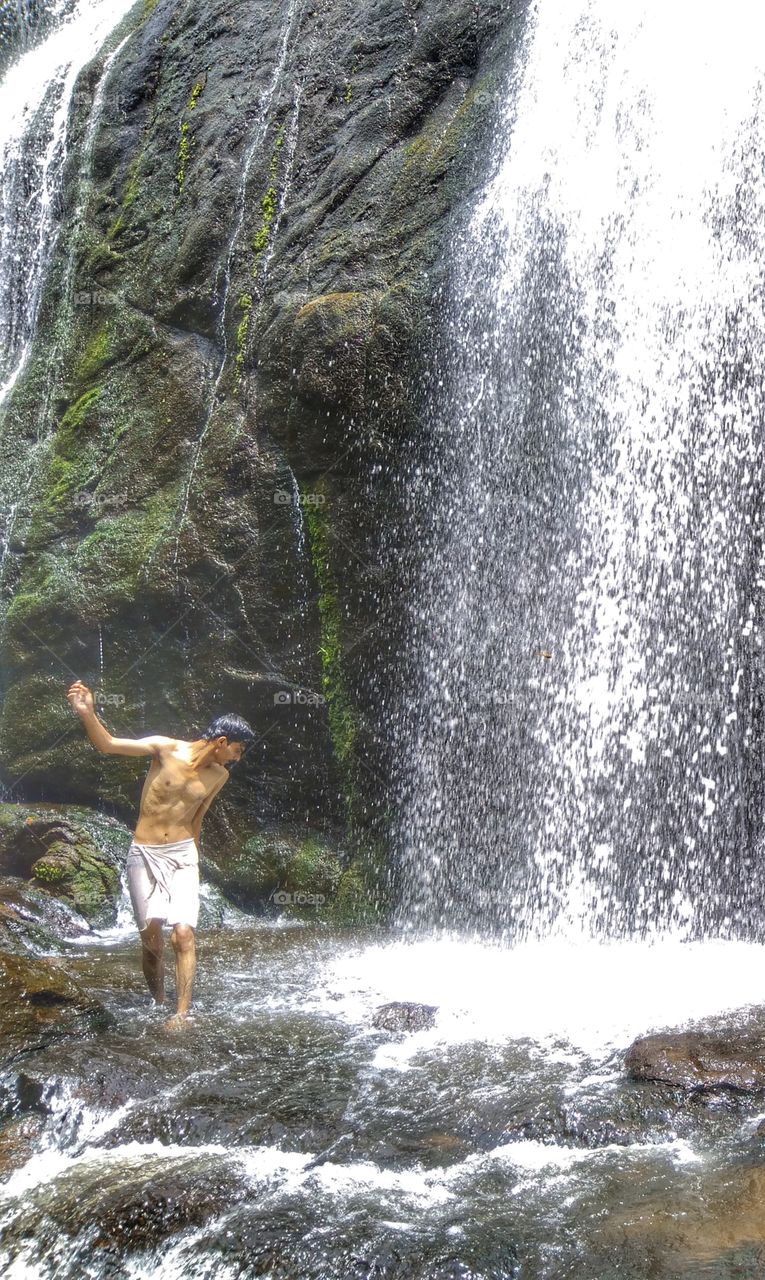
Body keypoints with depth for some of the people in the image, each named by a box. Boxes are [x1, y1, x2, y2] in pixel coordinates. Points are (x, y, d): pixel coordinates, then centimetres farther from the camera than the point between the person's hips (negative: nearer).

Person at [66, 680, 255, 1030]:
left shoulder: (219, 776, 4)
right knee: (151, 938, -1)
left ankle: (182, 1013, -10)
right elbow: (108, 744, -15)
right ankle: (157, 1004, 19)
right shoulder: (166, 749, -9)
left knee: (184, 933, -13)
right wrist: (87, 714, -32)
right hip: (144, 856, -2)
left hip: (182, 855, 2)